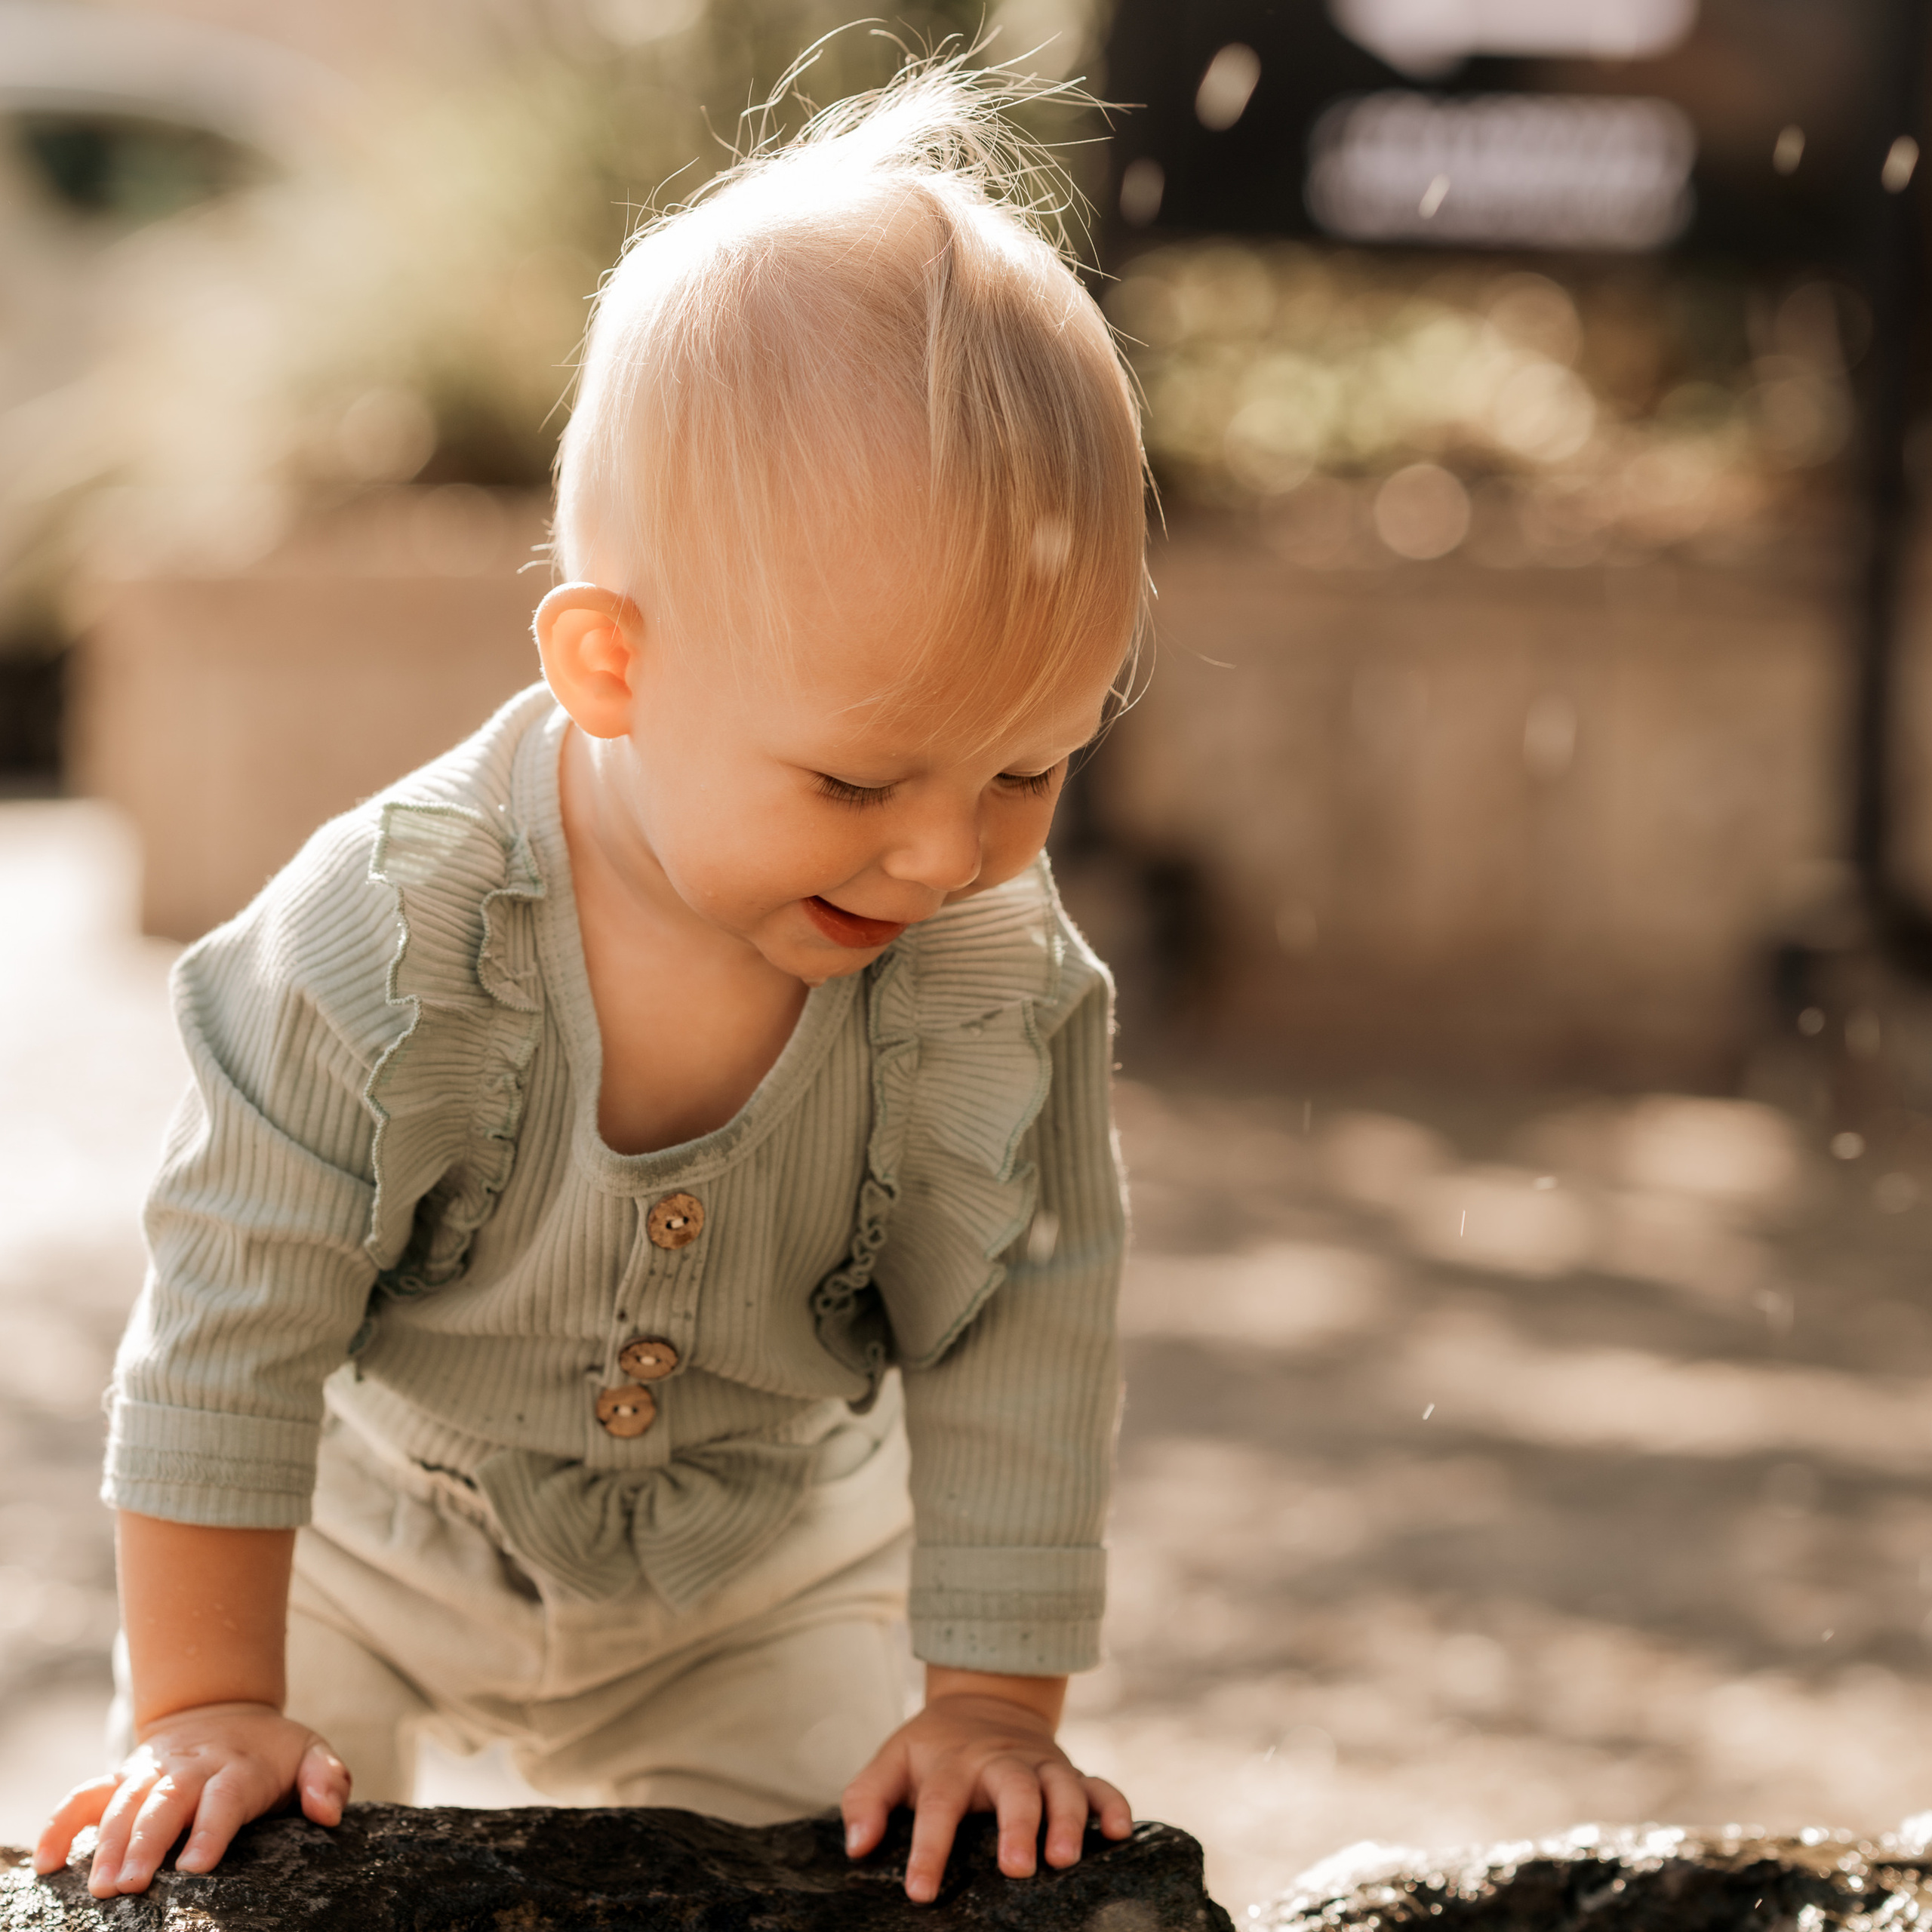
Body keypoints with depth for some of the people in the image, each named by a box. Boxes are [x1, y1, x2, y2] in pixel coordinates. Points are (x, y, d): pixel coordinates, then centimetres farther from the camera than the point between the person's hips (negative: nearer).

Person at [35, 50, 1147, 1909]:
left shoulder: (999, 988, -27)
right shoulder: (394, 937, -34)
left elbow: (1018, 1349, -16)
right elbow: (232, 1317, -26)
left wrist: (992, 1708, -16)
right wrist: (206, 1705, -21)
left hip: (760, 1569, 2)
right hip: (368, 1530, -2)